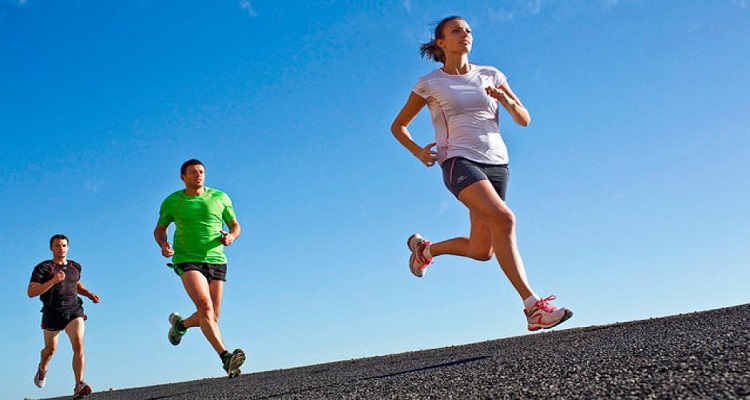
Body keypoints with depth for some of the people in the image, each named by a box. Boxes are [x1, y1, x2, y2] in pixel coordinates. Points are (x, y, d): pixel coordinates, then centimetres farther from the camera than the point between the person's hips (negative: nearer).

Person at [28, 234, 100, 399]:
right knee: (51, 349, 16)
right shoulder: (43, 268, -6)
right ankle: (42, 368, 52)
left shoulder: (75, 267, 9)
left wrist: (89, 294, 12)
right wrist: (53, 281, -27)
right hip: (52, 313, -2)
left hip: (74, 311, 2)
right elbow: (31, 292, -16)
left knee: (79, 345, -19)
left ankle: (79, 386, -24)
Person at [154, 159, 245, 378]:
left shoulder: (220, 198, 8)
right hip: (188, 260, -3)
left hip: (216, 261, 3)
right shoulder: (172, 202, 6)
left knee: (212, 317, 6)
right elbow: (159, 230, 18)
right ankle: (226, 357, -31)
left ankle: (180, 323, 38)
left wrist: (231, 236, -8)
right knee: (205, 306, -25)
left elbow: (235, 225, 16)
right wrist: (163, 245, -4)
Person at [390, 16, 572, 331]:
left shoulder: (491, 76, 14)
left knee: (481, 251, 4)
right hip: (459, 161, -5)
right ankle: (533, 306, -29)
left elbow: (524, 120, 12)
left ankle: (424, 248, 33)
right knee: (503, 218, -29)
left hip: (496, 163, 5)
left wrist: (506, 100, -9)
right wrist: (418, 151, -3)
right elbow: (398, 126, 15)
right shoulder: (430, 84, 5)